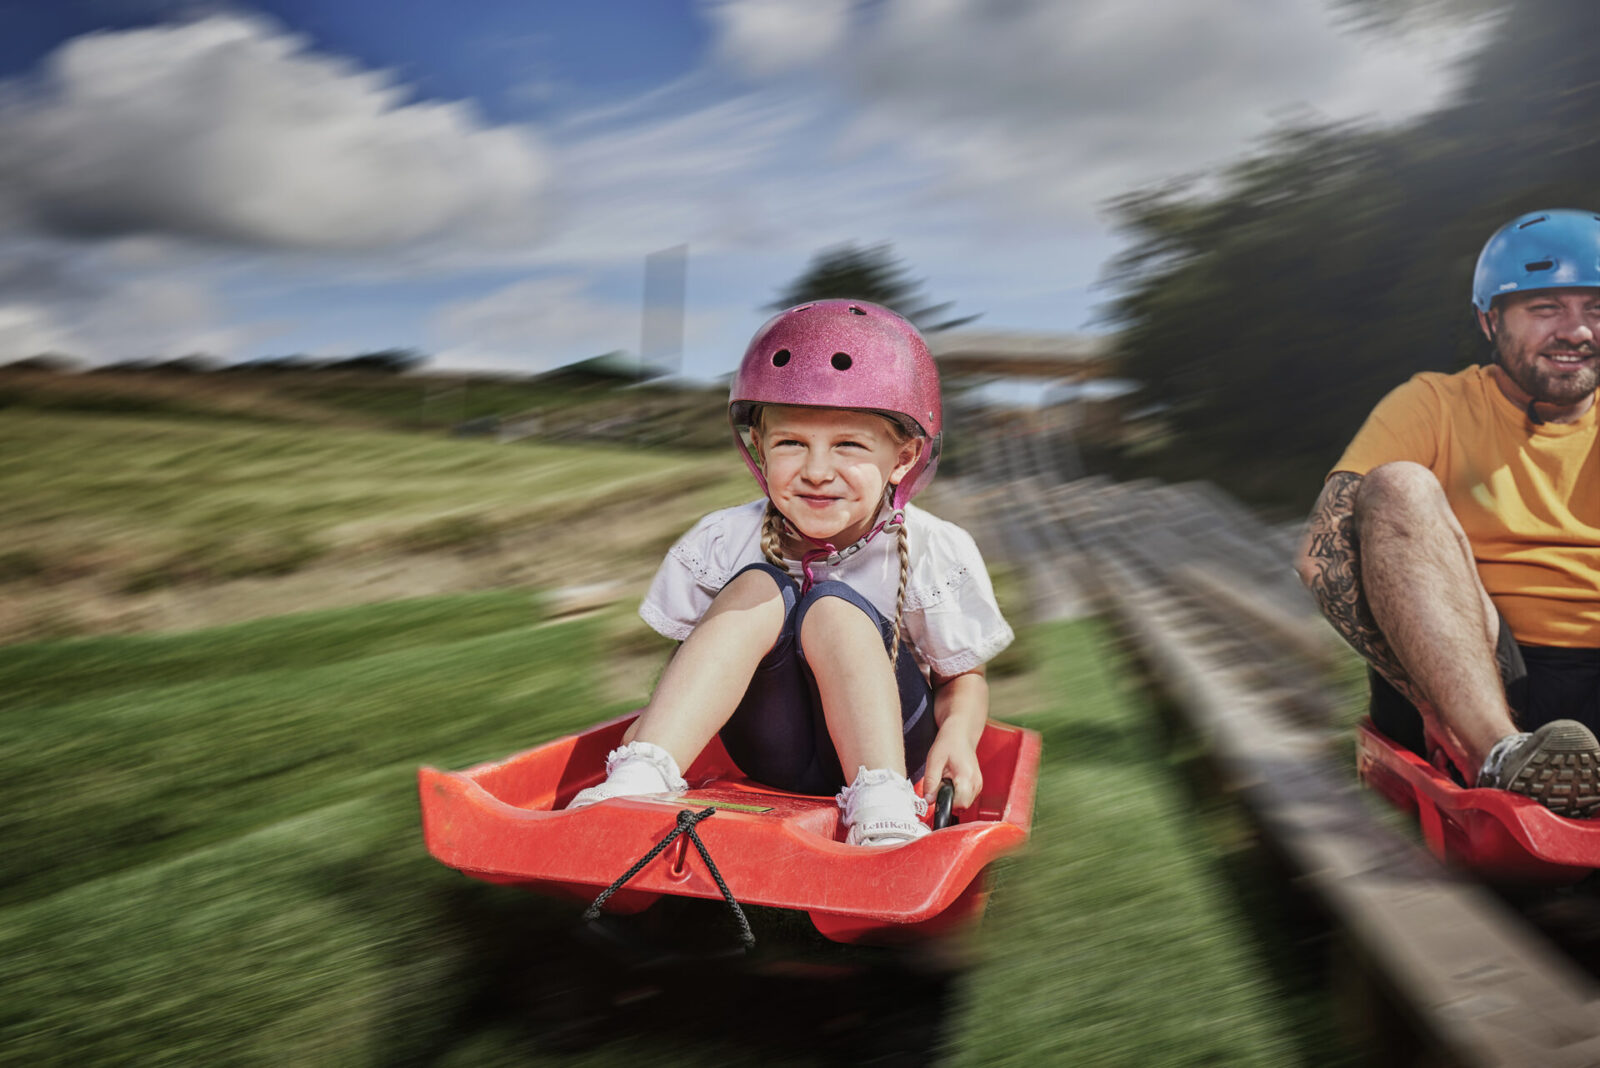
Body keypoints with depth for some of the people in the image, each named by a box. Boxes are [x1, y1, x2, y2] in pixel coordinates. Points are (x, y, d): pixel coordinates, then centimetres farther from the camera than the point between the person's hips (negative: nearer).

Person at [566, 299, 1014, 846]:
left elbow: (962, 678, 0)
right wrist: (657, 716, -17)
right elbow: (690, 655, 3)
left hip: (887, 739, -1)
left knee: (833, 608, -27)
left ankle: (884, 805, -38)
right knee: (760, 590, -24)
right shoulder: (725, 541, -9)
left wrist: (958, 734, -23)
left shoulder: (935, 553, -12)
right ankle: (640, 775, -34)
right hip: (774, 750, 2)